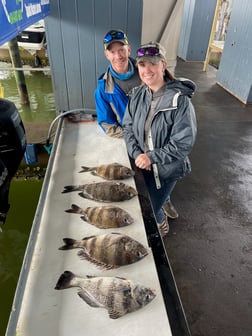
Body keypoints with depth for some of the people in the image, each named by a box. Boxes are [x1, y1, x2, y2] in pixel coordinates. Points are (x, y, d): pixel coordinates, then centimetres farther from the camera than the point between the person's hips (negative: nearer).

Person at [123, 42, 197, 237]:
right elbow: (128, 127, -2)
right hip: (144, 163, 5)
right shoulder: (138, 95, -8)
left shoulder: (180, 101, -24)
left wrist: (152, 157, -25)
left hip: (168, 168, -4)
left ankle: (161, 221, 49)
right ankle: (166, 203, 66)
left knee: (152, 208, 11)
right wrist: (137, 154, -16)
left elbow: (183, 144, -23)